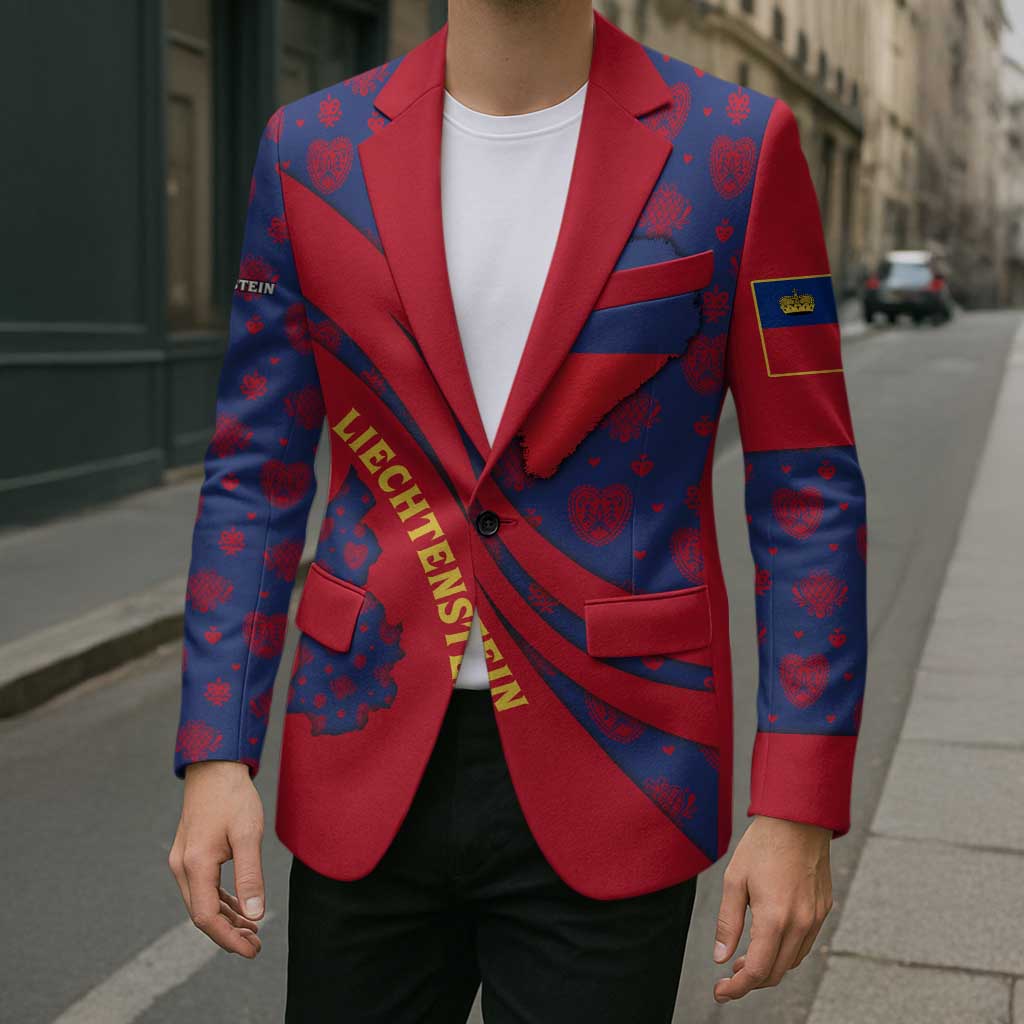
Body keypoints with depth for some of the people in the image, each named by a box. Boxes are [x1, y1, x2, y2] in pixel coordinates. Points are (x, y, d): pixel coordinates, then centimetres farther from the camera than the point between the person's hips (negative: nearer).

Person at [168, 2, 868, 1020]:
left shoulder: (737, 148, -5)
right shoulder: (312, 150, 1)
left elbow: (808, 492, -4)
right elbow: (255, 479, 4)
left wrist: (799, 808, -8)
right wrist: (213, 755, -3)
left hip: (613, 766, -2)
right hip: (369, 761, 2)